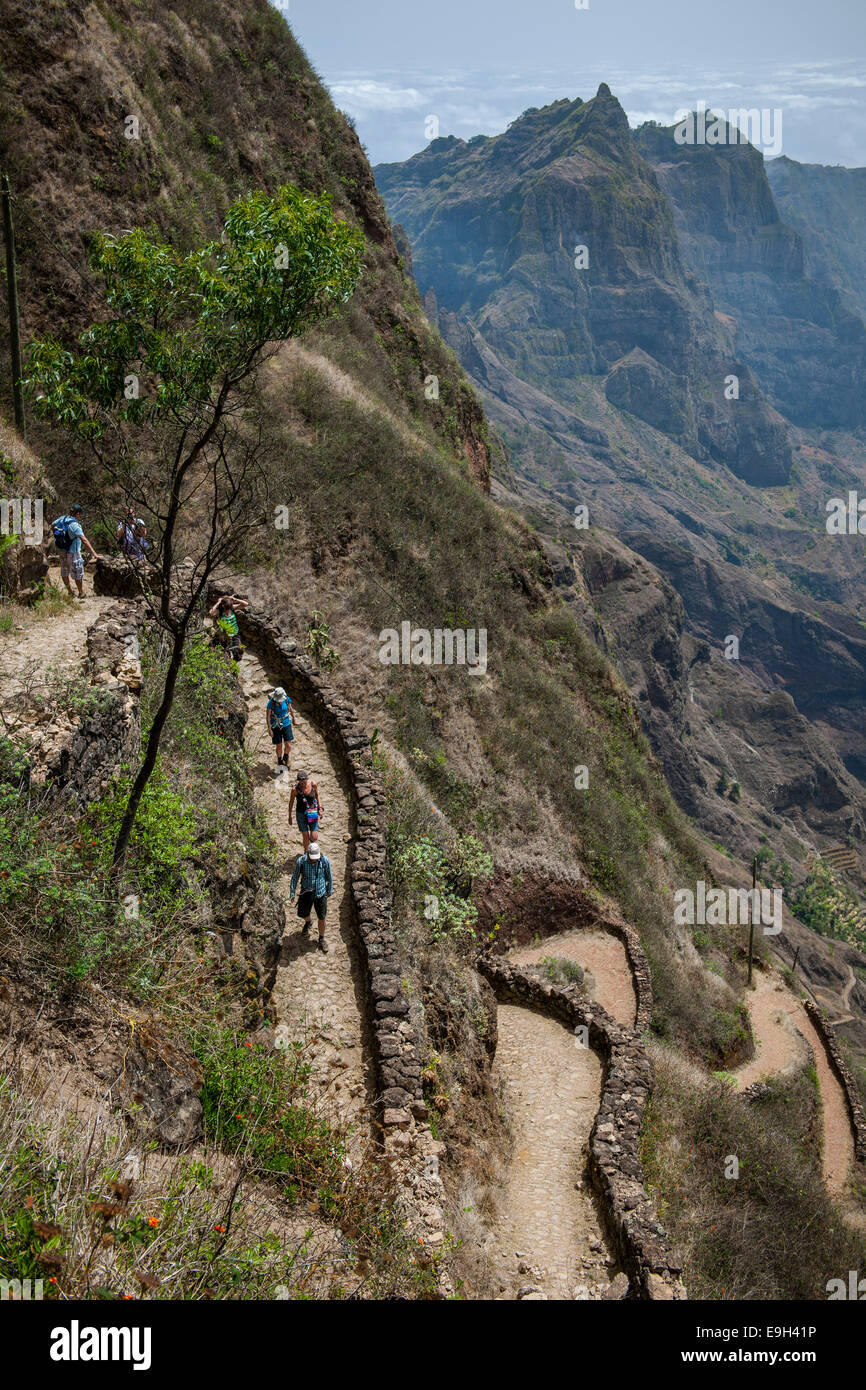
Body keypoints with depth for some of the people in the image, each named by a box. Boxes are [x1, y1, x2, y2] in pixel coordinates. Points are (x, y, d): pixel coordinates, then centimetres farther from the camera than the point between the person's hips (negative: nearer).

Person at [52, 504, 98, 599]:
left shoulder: (62, 519, -3)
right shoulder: (74, 525, -26)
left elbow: (52, 525, 16)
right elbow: (84, 540, -31)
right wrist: (93, 553, -32)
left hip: (62, 551, 8)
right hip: (73, 553, -8)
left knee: (64, 573, 20)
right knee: (78, 574, 7)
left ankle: (69, 591, 35)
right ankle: (81, 594, 18)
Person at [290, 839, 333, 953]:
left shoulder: (325, 860, -18)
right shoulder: (301, 861, -18)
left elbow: (329, 876, -1)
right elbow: (295, 877, -5)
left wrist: (330, 890, 9)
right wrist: (292, 893, -2)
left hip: (320, 893, -1)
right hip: (306, 892, 1)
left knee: (322, 918, 4)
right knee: (303, 913, 17)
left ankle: (321, 940, 25)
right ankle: (308, 922, 54)